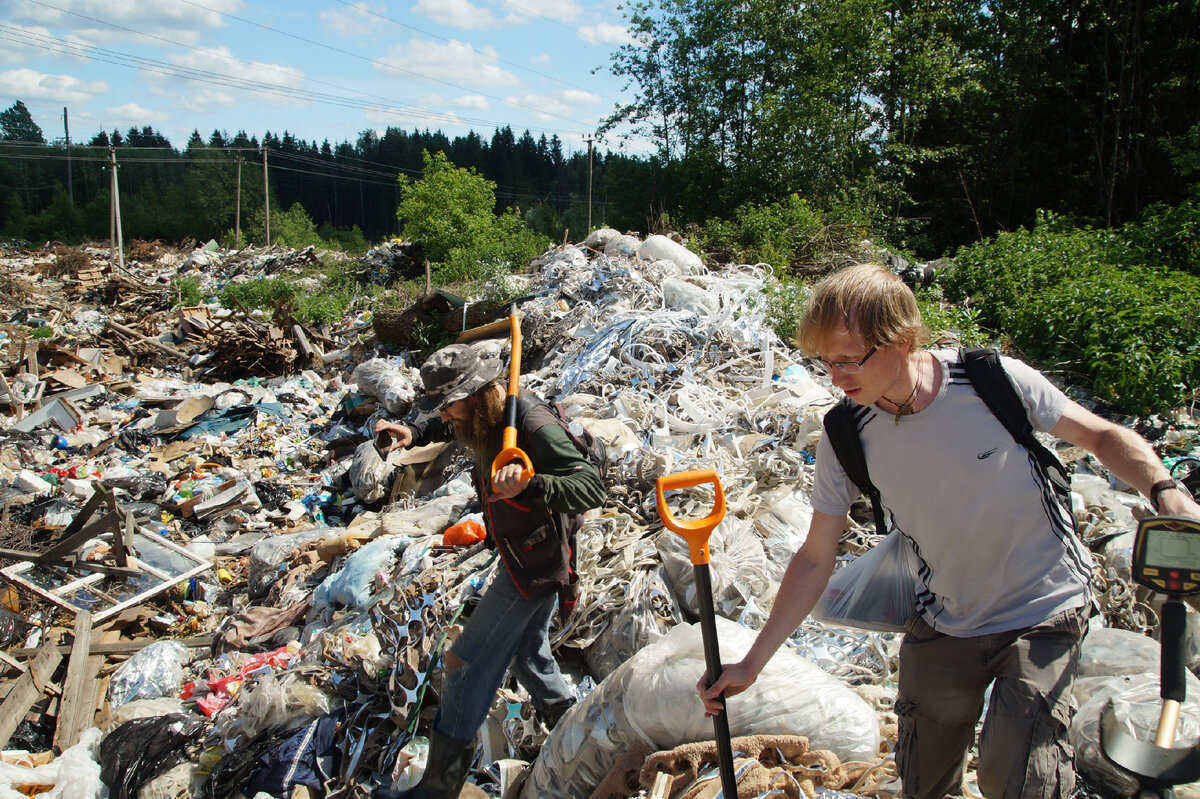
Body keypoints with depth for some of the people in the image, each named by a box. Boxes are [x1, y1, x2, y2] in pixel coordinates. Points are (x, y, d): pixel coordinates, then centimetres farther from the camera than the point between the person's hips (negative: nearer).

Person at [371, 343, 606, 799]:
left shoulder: (534, 427, -30)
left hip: (535, 564, -9)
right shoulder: (485, 416, -3)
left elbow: (590, 488, -36)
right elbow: (448, 428, 19)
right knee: (528, 651, 23)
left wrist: (528, 484, -54)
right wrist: (414, 434, -3)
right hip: (521, 554, 9)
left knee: (470, 663, -4)